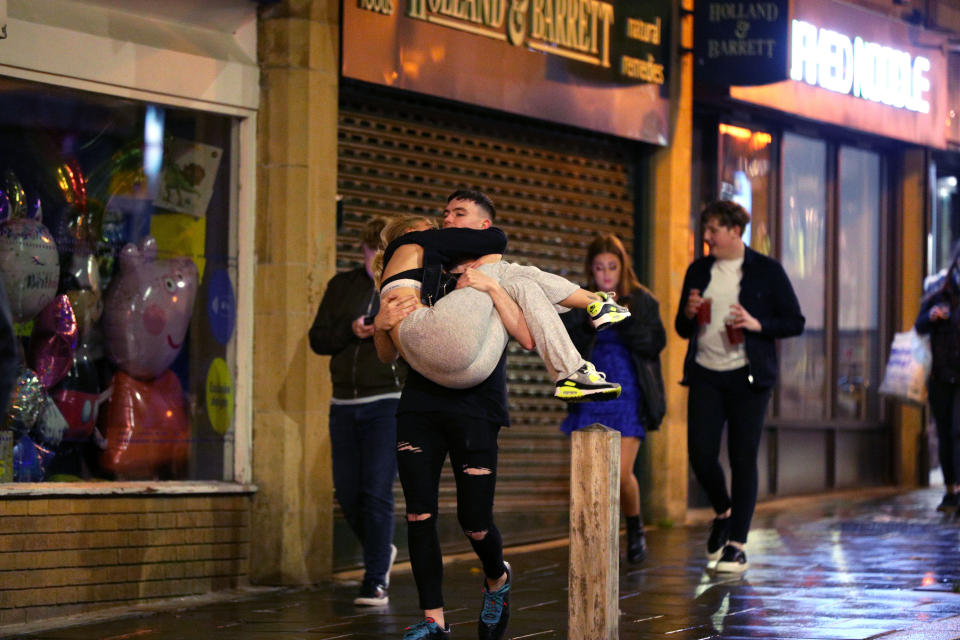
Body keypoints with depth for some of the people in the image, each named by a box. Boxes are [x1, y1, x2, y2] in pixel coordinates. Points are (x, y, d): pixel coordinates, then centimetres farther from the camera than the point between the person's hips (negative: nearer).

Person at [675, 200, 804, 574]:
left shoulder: (766, 271, 1)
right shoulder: (699, 271, 12)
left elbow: (795, 322, 2)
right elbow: (683, 329, 18)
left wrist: (757, 324, -15)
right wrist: (688, 314, -5)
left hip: (747, 377, -3)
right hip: (706, 375, 3)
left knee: (743, 459, -4)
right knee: (700, 454, -5)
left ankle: (737, 545, 3)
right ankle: (723, 512, 25)